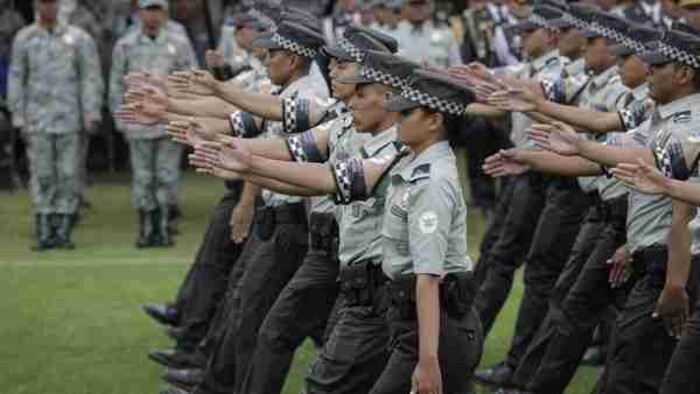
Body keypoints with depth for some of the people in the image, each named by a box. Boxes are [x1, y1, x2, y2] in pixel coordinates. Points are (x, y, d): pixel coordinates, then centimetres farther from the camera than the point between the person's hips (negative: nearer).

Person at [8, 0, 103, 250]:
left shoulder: (77, 38, 1)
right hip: (37, 119, 0)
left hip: (68, 117, 0)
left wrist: (91, 112, -8)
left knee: (68, 174, -1)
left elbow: (91, 76, 1)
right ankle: (44, 232, 3)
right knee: (42, 175, -1)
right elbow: (16, 79, 6)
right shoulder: (24, 39, 4)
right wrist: (18, 117, 1)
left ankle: (63, 231, 5)